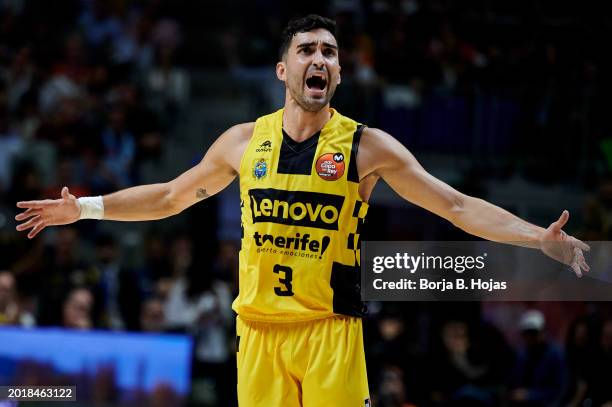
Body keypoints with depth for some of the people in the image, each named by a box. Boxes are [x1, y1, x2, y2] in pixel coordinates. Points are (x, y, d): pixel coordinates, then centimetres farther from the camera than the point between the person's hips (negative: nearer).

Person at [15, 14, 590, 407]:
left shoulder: (366, 146, -1)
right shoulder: (244, 142, 8)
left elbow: (455, 206, -3)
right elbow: (169, 197, 22)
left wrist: (539, 239, -13)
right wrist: (82, 209, 22)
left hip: (329, 329, -3)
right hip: (258, 328, 3)